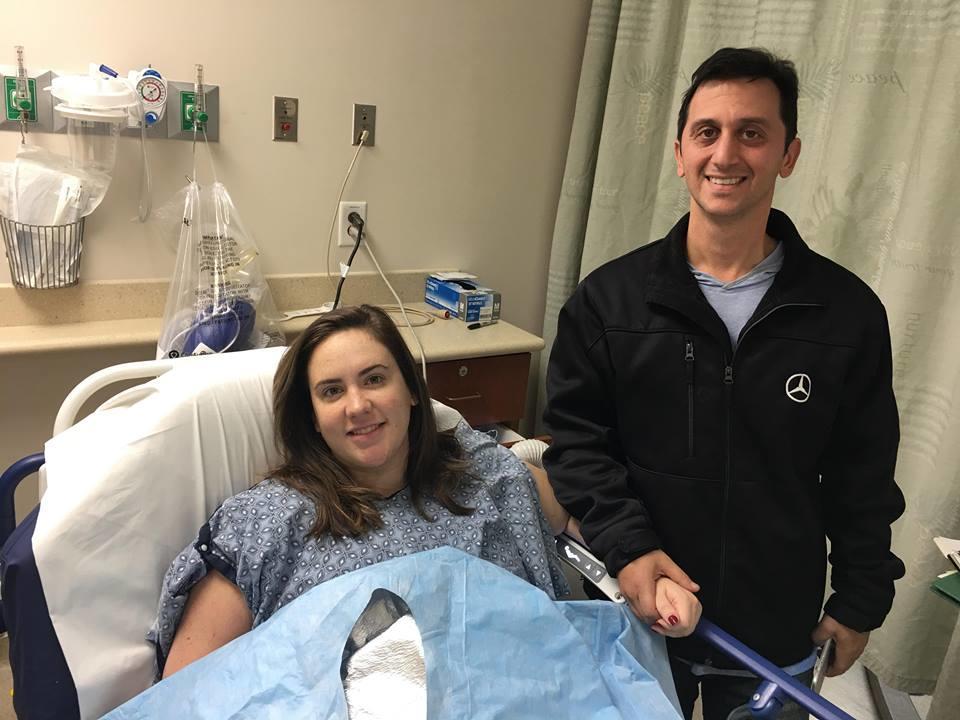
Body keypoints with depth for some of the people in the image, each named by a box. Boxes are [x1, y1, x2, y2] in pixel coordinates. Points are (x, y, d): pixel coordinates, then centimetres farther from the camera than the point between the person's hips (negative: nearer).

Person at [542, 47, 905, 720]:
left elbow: (863, 479, 0)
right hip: (637, 610, 0)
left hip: (778, 625, 1)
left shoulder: (849, 311, -6)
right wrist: (625, 544, -18)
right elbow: (576, 437, -7)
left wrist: (861, 601, 4)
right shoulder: (609, 297, -8)